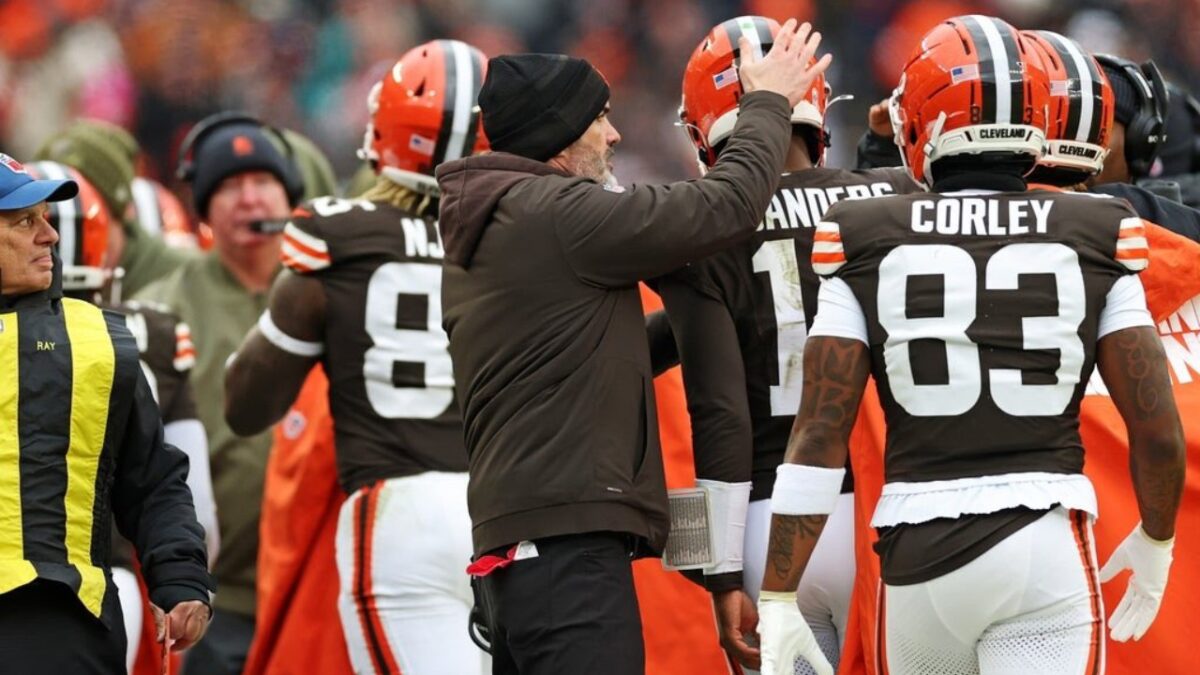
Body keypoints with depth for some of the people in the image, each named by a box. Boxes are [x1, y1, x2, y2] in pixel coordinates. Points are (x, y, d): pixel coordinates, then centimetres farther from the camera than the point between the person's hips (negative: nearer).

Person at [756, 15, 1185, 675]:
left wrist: (777, 600, 1)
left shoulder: (867, 245, 1)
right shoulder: (1095, 238, 1)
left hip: (921, 550, 1)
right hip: (1048, 545, -1)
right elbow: (1158, 430, 0)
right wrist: (1155, 543, 19)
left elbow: (819, 438, -3)